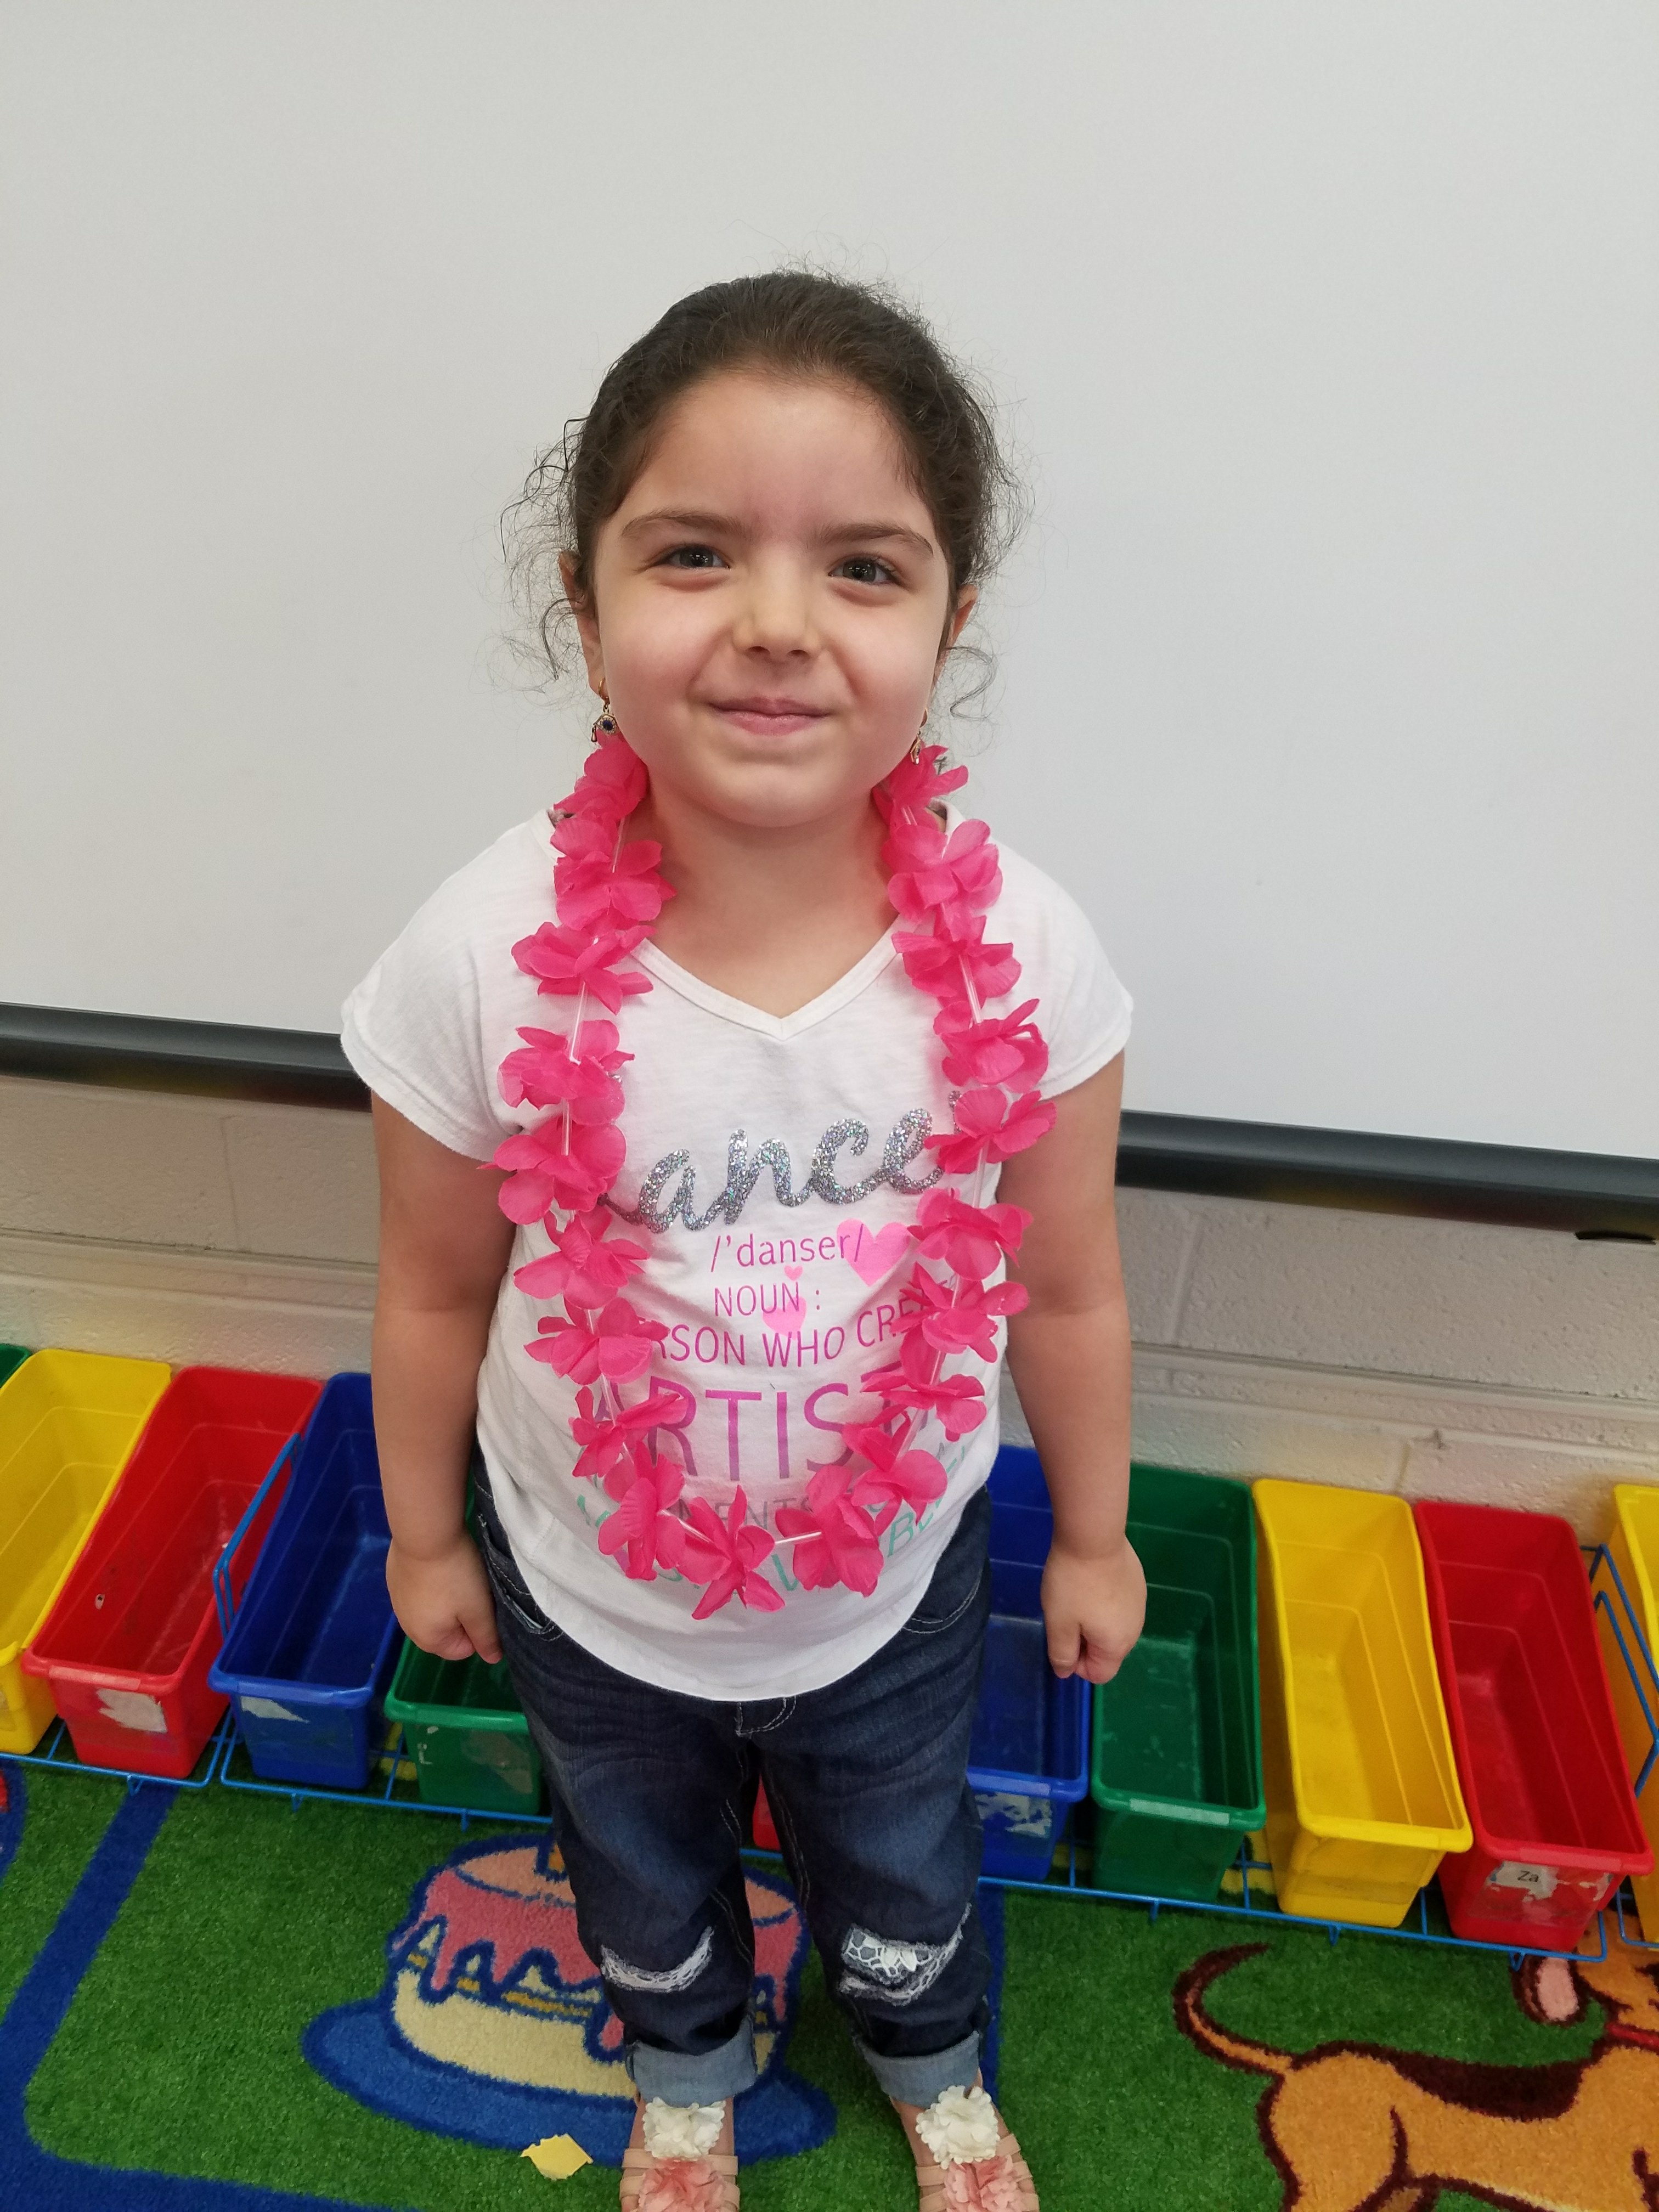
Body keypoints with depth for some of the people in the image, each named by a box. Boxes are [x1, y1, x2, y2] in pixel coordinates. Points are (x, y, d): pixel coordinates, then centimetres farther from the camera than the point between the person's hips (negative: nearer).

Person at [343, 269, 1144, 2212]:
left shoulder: (1022, 957, -26)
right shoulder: (487, 959, -28)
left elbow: (1067, 1290, -11)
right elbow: (437, 1292, -12)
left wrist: (1094, 1535, 4)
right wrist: (425, 1533, 3)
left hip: (896, 1592, 0)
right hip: (594, 1605, 1)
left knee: (905, 1882, 31)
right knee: (643, 1884, 32)